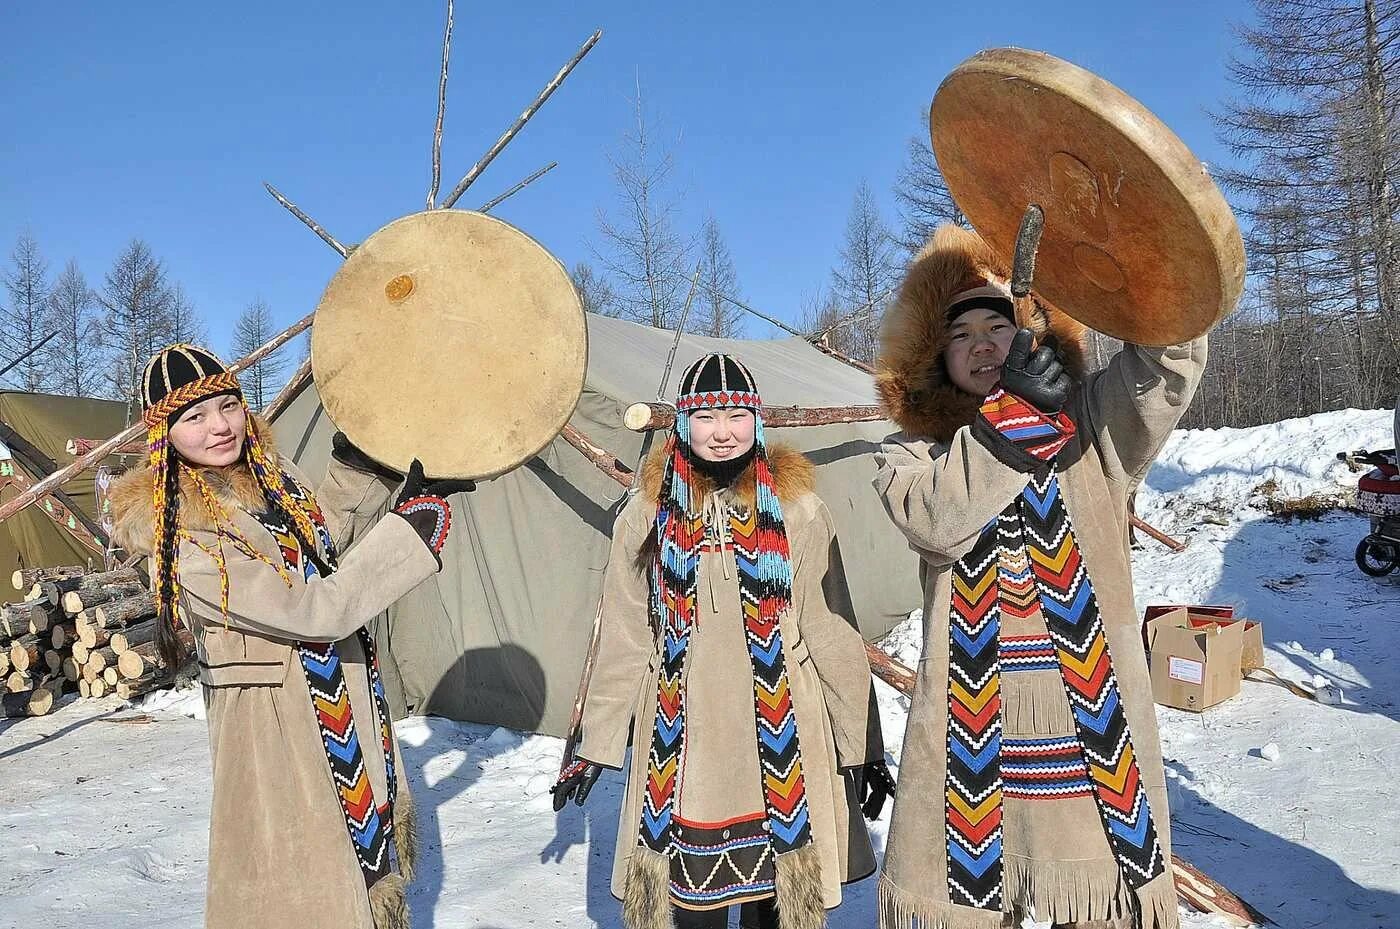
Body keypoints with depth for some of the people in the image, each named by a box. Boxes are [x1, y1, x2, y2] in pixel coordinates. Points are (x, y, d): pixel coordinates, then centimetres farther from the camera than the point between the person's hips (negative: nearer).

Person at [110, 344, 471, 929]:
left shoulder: (268, 475, 0)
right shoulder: (180, 534, -23)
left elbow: (321, 539, 20)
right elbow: (316, 610, -27)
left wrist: (358, 460, 8)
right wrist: (415, 523, -25)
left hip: (349, 710, 8)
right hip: (276, 724, -8)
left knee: (371, 858, 23)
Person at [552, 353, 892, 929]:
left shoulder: (797, 512, -3)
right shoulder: (648, 516, 1)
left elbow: (834, 635, 0)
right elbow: (623, 642, 6)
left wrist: (862, 746, 2)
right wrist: (595, 747, 8)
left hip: (781, 740, -1)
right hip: (683, 740, 1)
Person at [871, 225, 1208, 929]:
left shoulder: (1088, 426, 8)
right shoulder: (911, 454, 5)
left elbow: (1166, 366, -9)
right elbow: (936, 520, -15)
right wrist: (1012, 412, -19)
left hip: (1093, 724, 1)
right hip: (973, 733, 0)